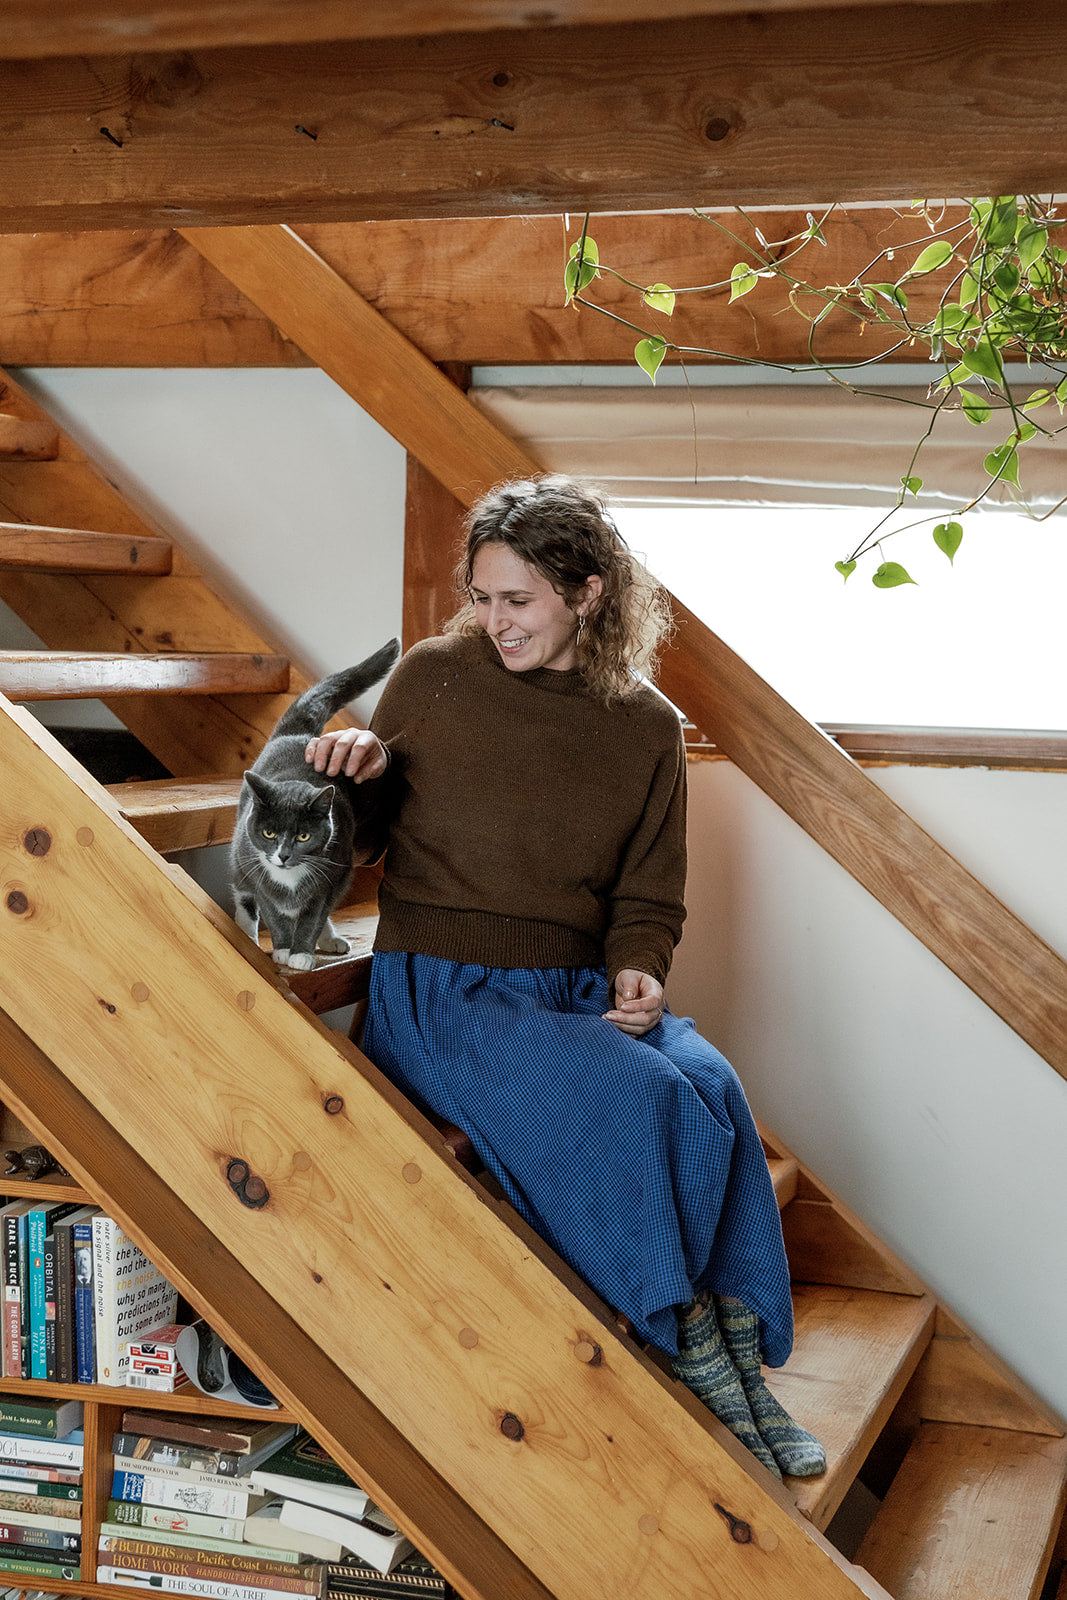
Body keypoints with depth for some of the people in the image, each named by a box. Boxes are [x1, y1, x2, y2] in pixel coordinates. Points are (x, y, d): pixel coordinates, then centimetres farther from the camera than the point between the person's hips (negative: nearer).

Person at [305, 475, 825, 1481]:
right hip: (441, 991, -3)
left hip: (582, 991, 3)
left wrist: (636, 970, -9)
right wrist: (356, 767, -11)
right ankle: (693, 1343, -12)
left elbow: (650, 896, 13)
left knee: (712, 1087, -28)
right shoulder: (434, 678, 0)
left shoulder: (645, 727, 7)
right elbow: (362, 839, 11)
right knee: (637, 1097, -29)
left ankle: (739, 1352, -16)